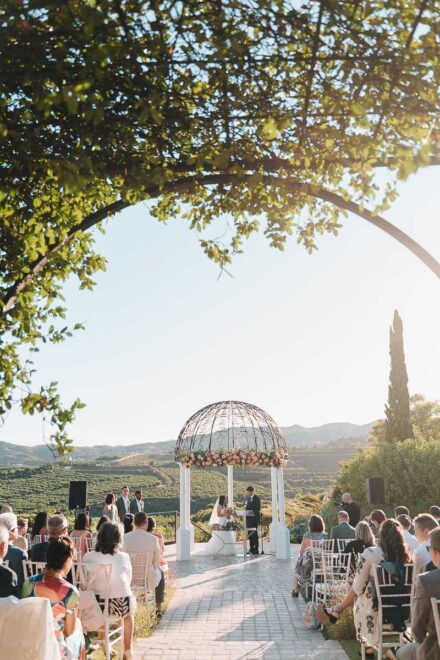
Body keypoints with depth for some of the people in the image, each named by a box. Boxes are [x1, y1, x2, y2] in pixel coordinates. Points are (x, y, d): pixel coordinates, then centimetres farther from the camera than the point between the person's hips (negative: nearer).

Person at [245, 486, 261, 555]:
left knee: (254, 534, -3)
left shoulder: (256, 498, -10)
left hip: (254, 519, -8)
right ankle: (251, 549, 19)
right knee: (250, 534, 11)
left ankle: (256, 550, 2)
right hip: (249, 519, 8)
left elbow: (257, 509, -15)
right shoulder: (248, 498, 15)